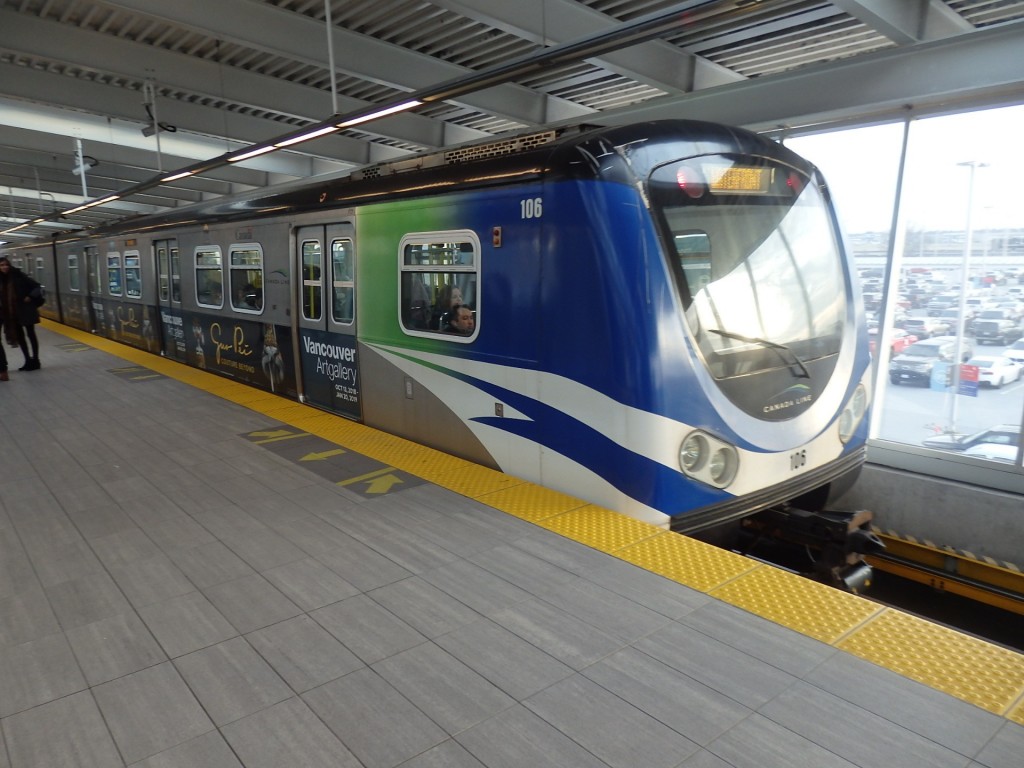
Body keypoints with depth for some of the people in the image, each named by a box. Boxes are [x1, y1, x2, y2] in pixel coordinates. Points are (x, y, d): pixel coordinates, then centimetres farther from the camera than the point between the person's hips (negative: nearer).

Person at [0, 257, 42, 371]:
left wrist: (30, 297, -20)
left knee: (30, 334, 4)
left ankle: (35, 360, 11)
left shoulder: (18, 275, -9)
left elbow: (36, 286, -8)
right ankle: (28, 361, 20)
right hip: (10, 313, 5)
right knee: (19, 336, 10)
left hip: (25, 310, -5)